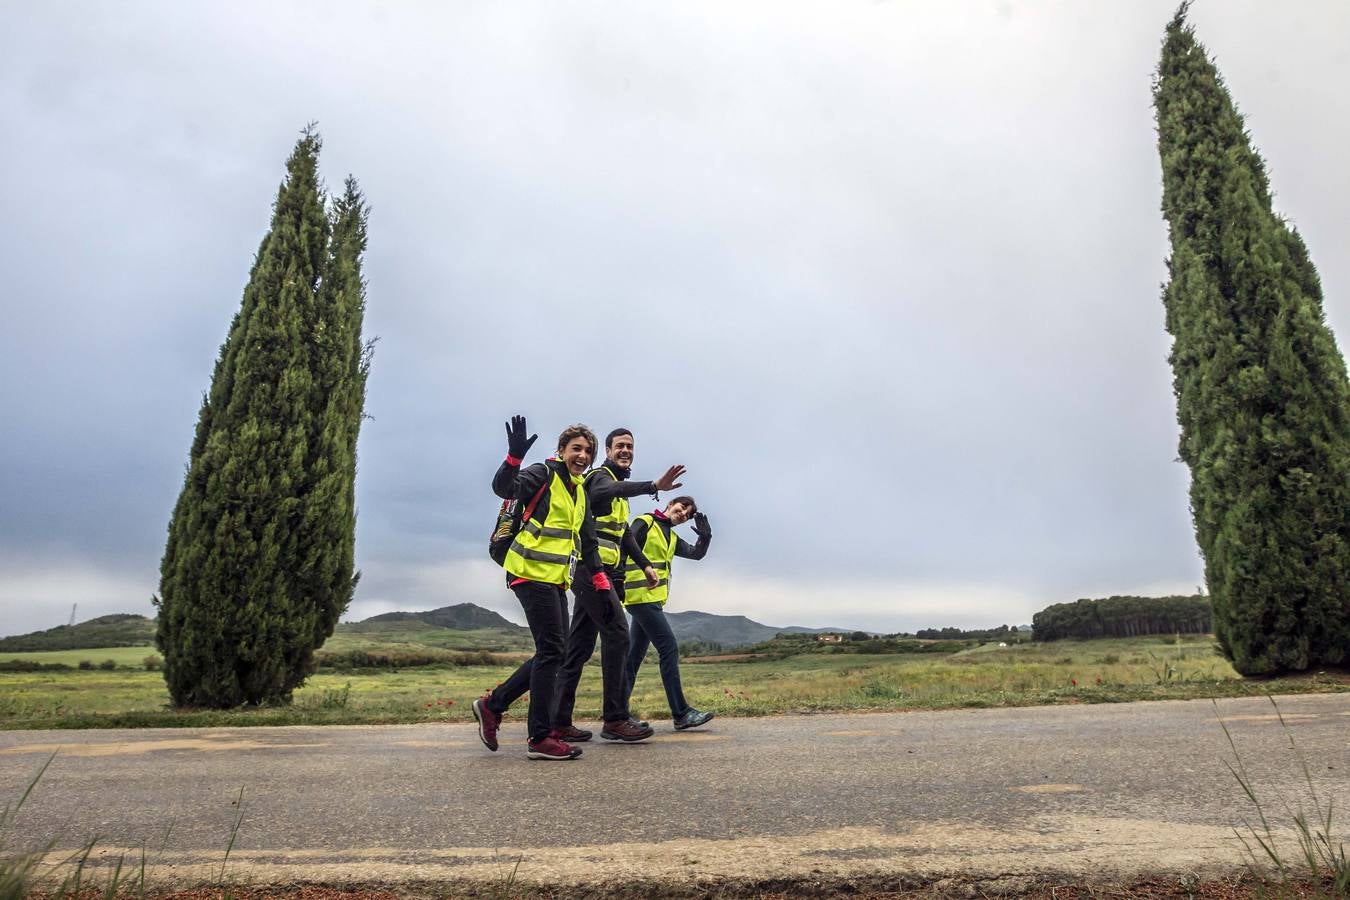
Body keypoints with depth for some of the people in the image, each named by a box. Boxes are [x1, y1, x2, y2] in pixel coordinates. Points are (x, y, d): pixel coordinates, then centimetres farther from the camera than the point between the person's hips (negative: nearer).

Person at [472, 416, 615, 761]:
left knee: (554, 652, 9)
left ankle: (493, 703, 21)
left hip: (555, 579, 9)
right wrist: (515, 456, -41)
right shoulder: (544, 474, -5)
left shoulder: (580, 490, 19)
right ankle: (541, 737, -2)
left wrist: (600, 577, 17)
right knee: (551, 651, -10)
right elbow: (503, 487, -24)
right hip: (532, 574, -9)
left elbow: (587, 541, 24)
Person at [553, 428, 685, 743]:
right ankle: (615, 719, -9)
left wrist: (645, 565, 19)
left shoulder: (619, 486, 25)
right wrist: (654, 486, -47)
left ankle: (560, 722, 10)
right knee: (617, 634, -13)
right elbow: (606, 491, -32)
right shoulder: (600, 476, -5)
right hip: (592, 568, -10)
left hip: (599, 572, 10)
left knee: (580, 645, 7)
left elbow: (624, 533, 29)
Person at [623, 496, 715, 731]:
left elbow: (697, 554, 19)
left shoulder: (672, 538, 20)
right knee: (669, 648, -11)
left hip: (653, 600, 9)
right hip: (642, 595, -9)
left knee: (634, 655, 10)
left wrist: (705, 537, 0)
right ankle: (681, 713, -7)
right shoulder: (644, 523, -4)